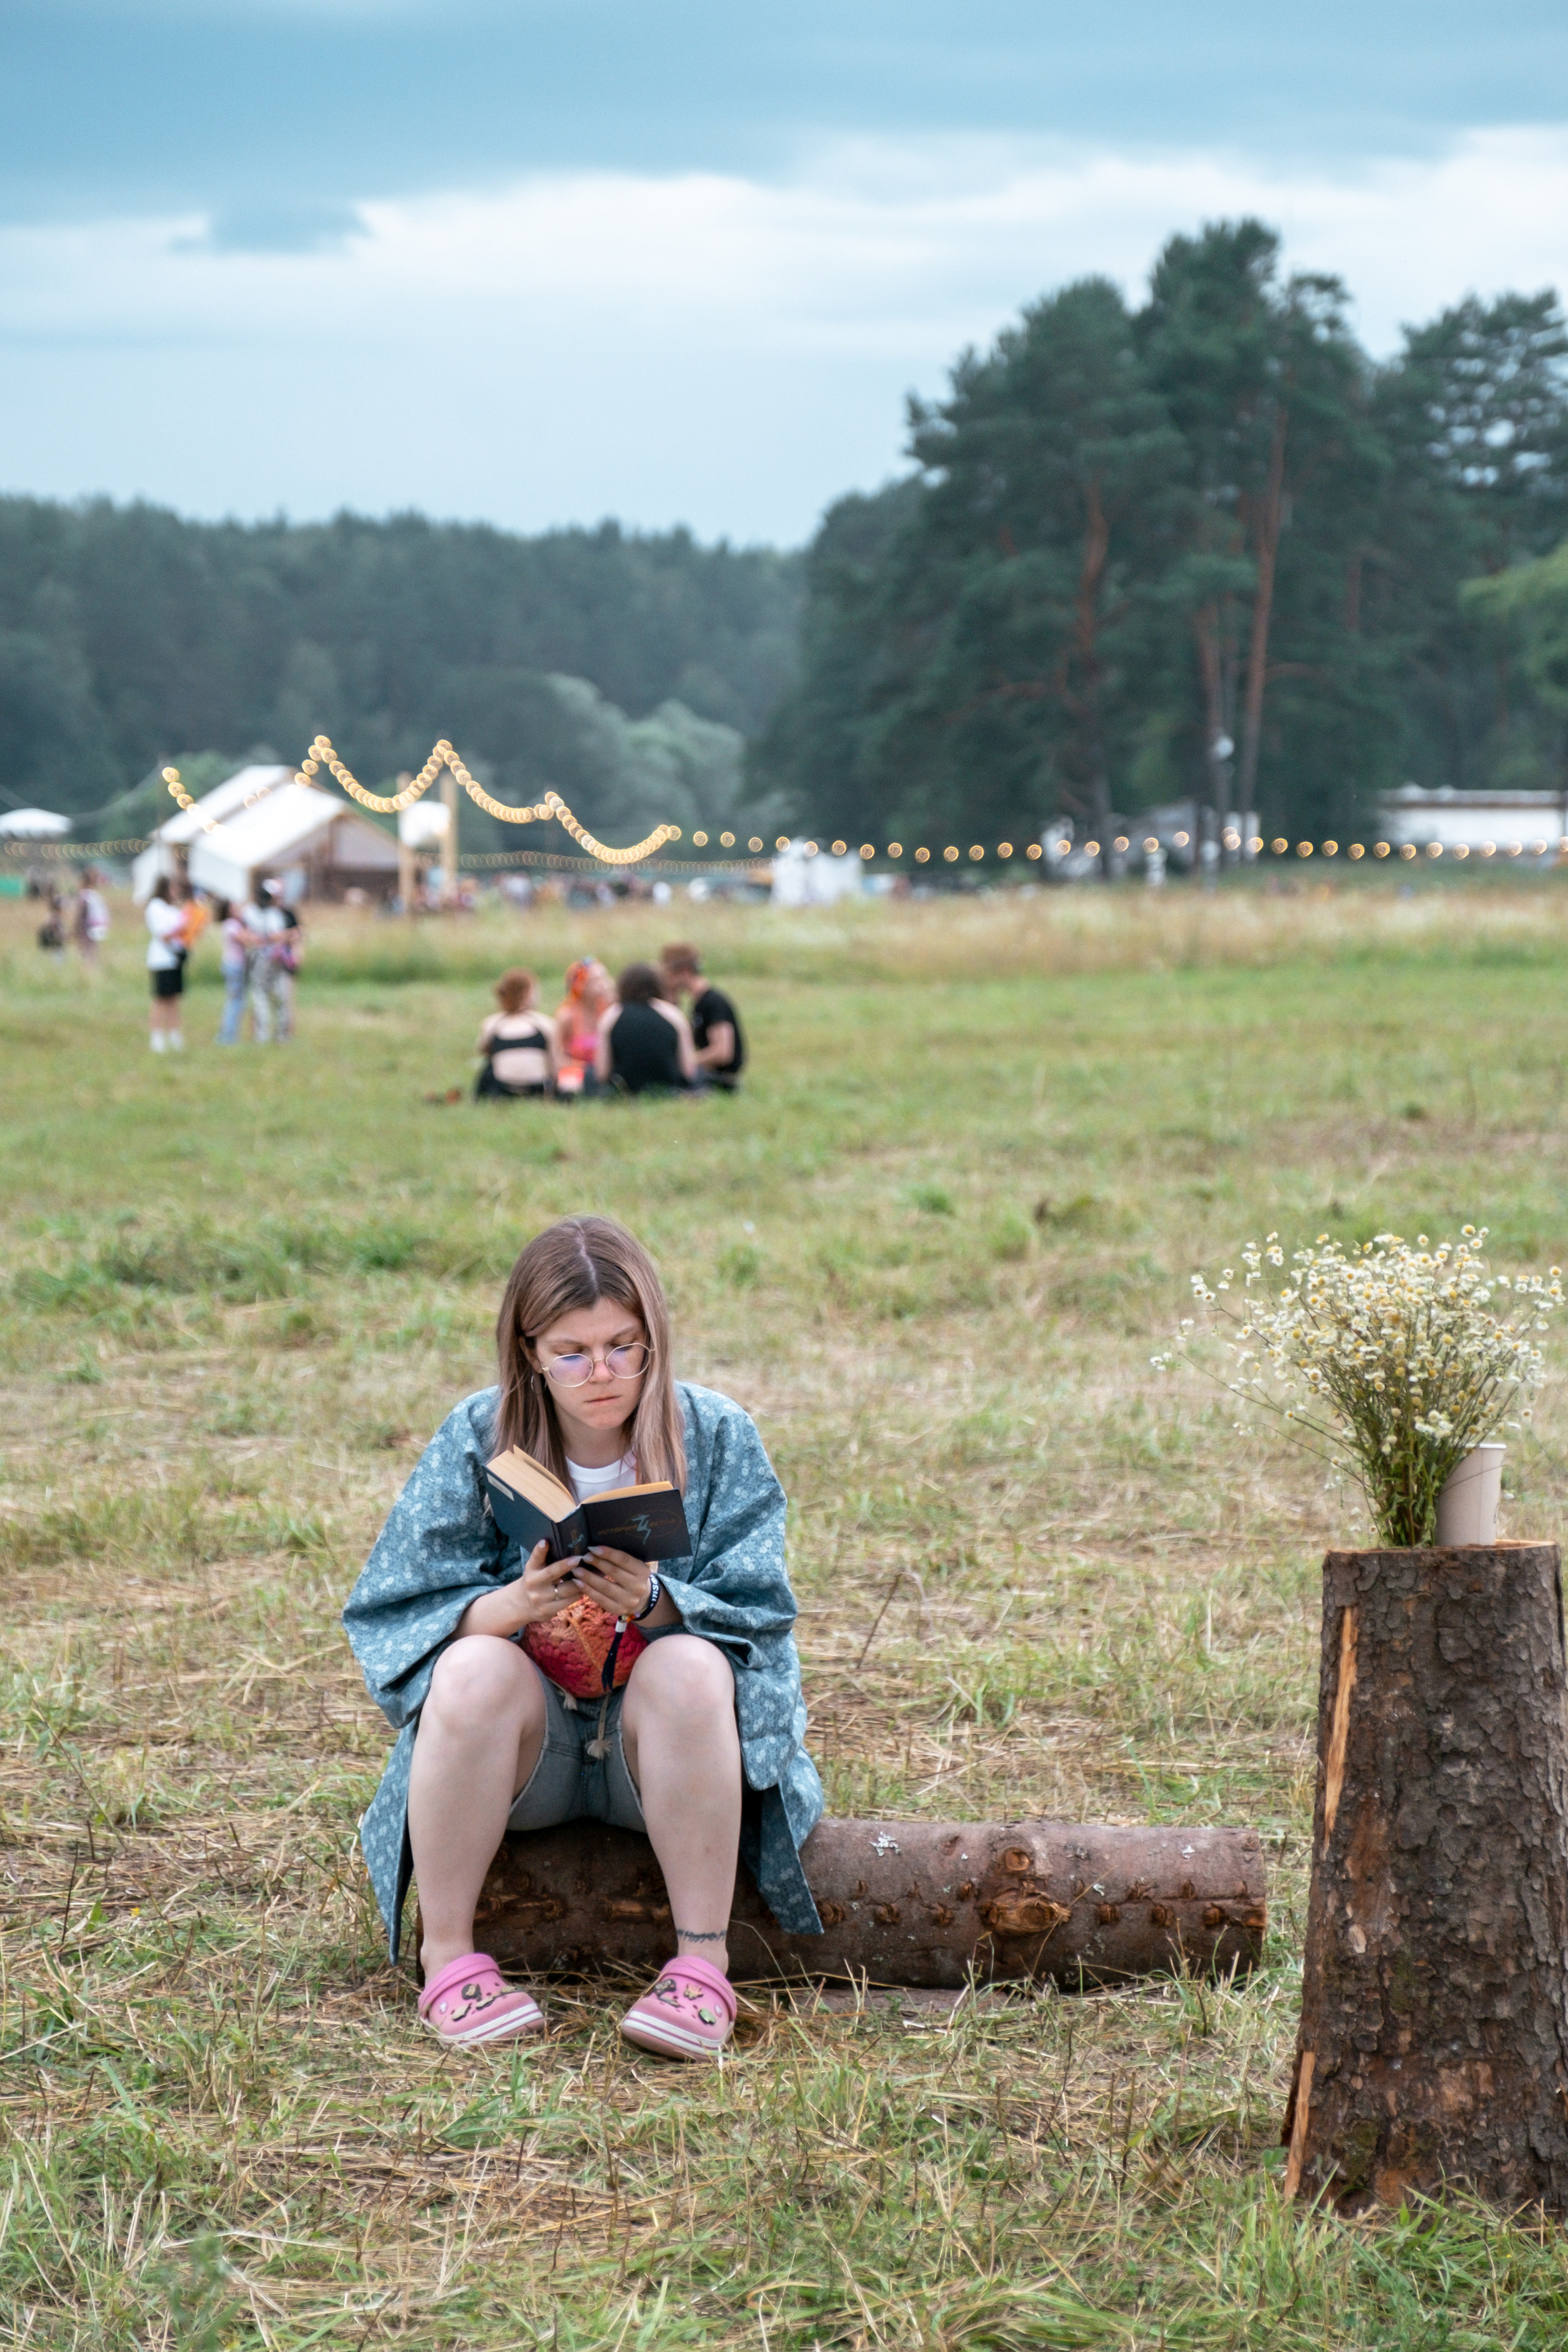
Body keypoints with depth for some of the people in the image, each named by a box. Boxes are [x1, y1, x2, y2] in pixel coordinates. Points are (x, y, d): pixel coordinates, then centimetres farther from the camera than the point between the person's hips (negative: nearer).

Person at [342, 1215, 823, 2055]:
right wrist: (509, 1606, -30)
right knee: (477, 1667, -31)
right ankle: (446, 1955, -20)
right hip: (527, 1745, 0)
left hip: (659, 1748, 0)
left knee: (689, 1667, -32)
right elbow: (392, 1614, -9)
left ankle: (702, 1961, -24)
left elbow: (757, 1611, -9)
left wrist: (656, 1603, -31)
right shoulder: (477, 1440, -4)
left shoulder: (716, 1435, -4)